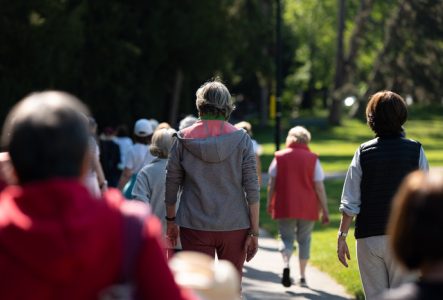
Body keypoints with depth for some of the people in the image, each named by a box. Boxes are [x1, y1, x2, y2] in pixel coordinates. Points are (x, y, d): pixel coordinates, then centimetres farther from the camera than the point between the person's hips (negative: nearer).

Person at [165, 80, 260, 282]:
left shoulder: (183, 139, 0)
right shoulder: (241, 139, -2)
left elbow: (171, 184, 6)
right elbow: (252, 189, -4)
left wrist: (171, 220, 19)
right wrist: (254, 231, -1)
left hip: (195, 227, 0)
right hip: (234, 226, 0)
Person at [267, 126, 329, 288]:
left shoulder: (279, 157, 1)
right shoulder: (313, 159, -1)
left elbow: (272, 184, 1)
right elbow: (319, 187, -3)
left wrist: (269, 203, 13)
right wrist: (325, 210, 1)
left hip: (284, 207, 0)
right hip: (307, 207, 0)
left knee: (286, 238, 6)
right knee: (304, 240, 12)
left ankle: (286, 265, -22)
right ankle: (302, 276, 14)